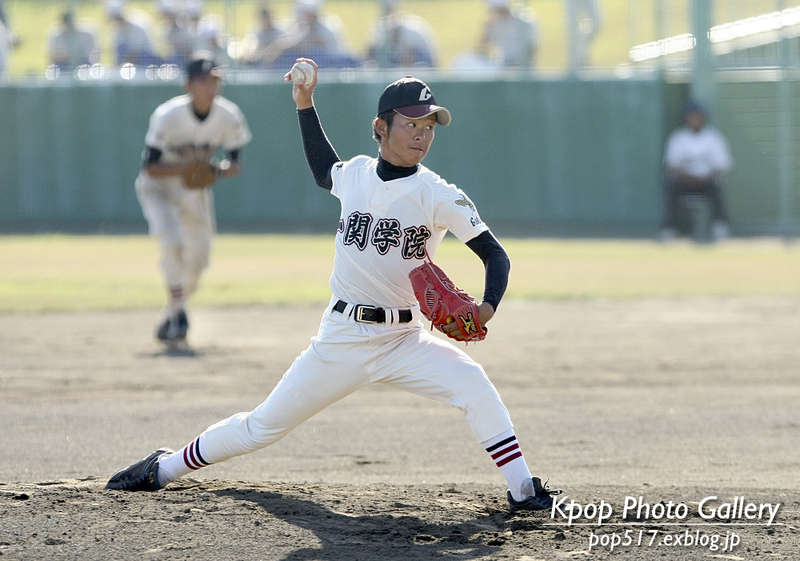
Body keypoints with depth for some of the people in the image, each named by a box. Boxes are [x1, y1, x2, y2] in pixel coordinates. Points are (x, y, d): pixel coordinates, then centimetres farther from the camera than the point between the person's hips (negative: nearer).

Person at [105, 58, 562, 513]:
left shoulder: (438, 196, -10)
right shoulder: (355, 175, 1)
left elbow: (496, 255, -10)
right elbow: (323, 171, 27)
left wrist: (487, 308, -28)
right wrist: (305, 106, 21)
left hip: (404, 339, -2)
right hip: (341, 339, 2)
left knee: (473, 383, -27)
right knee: (264, 426, 7)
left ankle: (523, 491, -18)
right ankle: (165, 468, 25)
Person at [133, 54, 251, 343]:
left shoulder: (229, 118, -19)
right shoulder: (168, 116, -29)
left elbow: (235, 163, -8)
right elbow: (150, 168, -23)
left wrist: (218, 170, -31)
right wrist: (184, 168, -40)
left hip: (195, 189, 4)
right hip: (157, 186, -4)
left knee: (198, 259, 5)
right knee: (171, 242, -26)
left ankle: (170, 317, 27)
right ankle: (176, 311, -13)